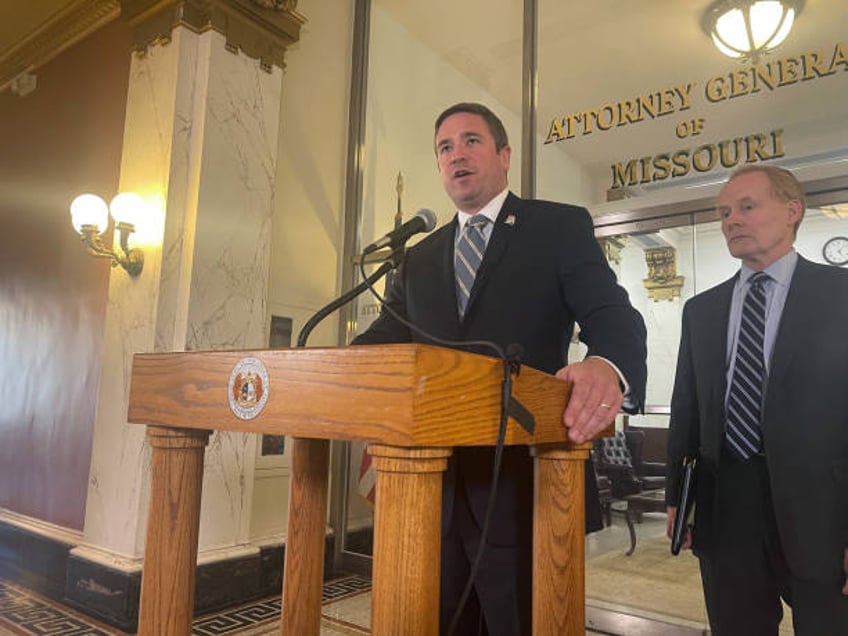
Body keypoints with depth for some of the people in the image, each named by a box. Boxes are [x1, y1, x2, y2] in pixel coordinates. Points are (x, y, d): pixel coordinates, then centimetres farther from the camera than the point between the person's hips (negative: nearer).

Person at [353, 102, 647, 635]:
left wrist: (609, 369, -34)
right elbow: (384, 339, 8)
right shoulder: (419, 258, 15)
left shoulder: (561, 227, 1)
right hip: (437, 490, 5)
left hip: (524, 485, -4)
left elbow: (614, 319, -11)